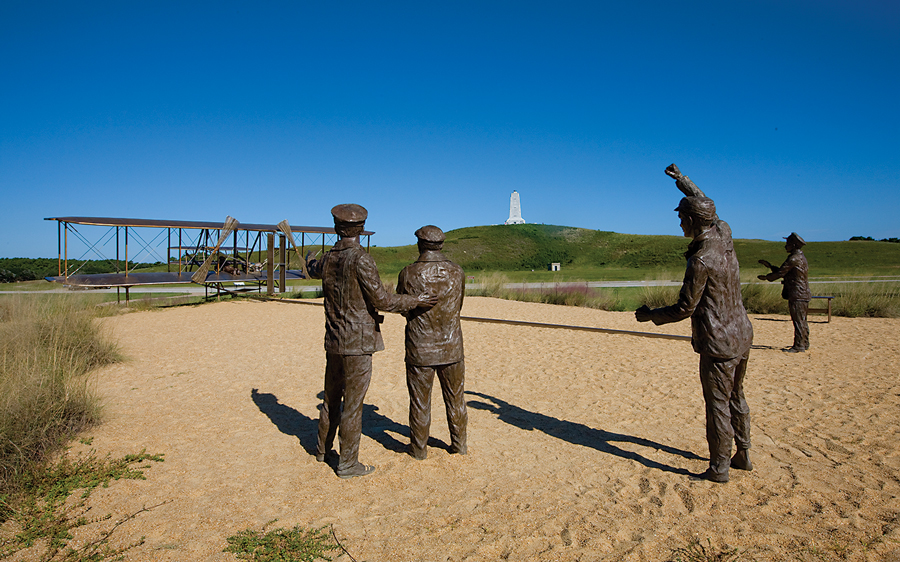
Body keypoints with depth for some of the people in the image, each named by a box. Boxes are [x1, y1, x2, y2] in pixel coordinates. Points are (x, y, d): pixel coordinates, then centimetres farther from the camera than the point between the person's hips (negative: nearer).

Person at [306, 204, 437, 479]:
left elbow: (313, 270, 30)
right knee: (353, 404, 2)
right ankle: (347, 464, 12)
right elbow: (382, 301, -17)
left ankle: (323, 448, 39)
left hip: (334, 342, 7)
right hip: (358, 343, -7)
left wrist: (309, 262, 55)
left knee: (332, 397, 22)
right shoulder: (361, 260, -18)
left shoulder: (328, 259, 4)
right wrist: (415, 301, -5)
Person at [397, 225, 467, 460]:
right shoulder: (456, 272, -4)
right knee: (455, 398, 17)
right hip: (451, 347, 2)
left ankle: (419, 448, 23)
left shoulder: (408, 274, -11)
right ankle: (459, 444, 29)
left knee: (420, 401, 10)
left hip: (420, 349, -2)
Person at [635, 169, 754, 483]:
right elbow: (705, 207, 20)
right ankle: (743, 455, 34)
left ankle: (719, 468, 15)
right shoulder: (723, 237, 1)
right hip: (741, 335, 9)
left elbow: (685, 309, -17)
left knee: (718, 405, 3)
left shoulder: (701, 261, -23)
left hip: (718, 343, -9)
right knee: (736, 398, 21)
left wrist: (651, 315, -2)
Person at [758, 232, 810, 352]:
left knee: (798, 321, -8)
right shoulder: (801, 257, 17)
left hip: (797, 295, -10)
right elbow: (784, 272, 21)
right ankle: (804, 343, 21)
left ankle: (799, 346, -6)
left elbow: (780, 272, -10)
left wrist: (766, 277, 5)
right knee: (802, 321, 15)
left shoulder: (794, 259, -15)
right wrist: (770, 266, 22)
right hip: (803, 294, 10)